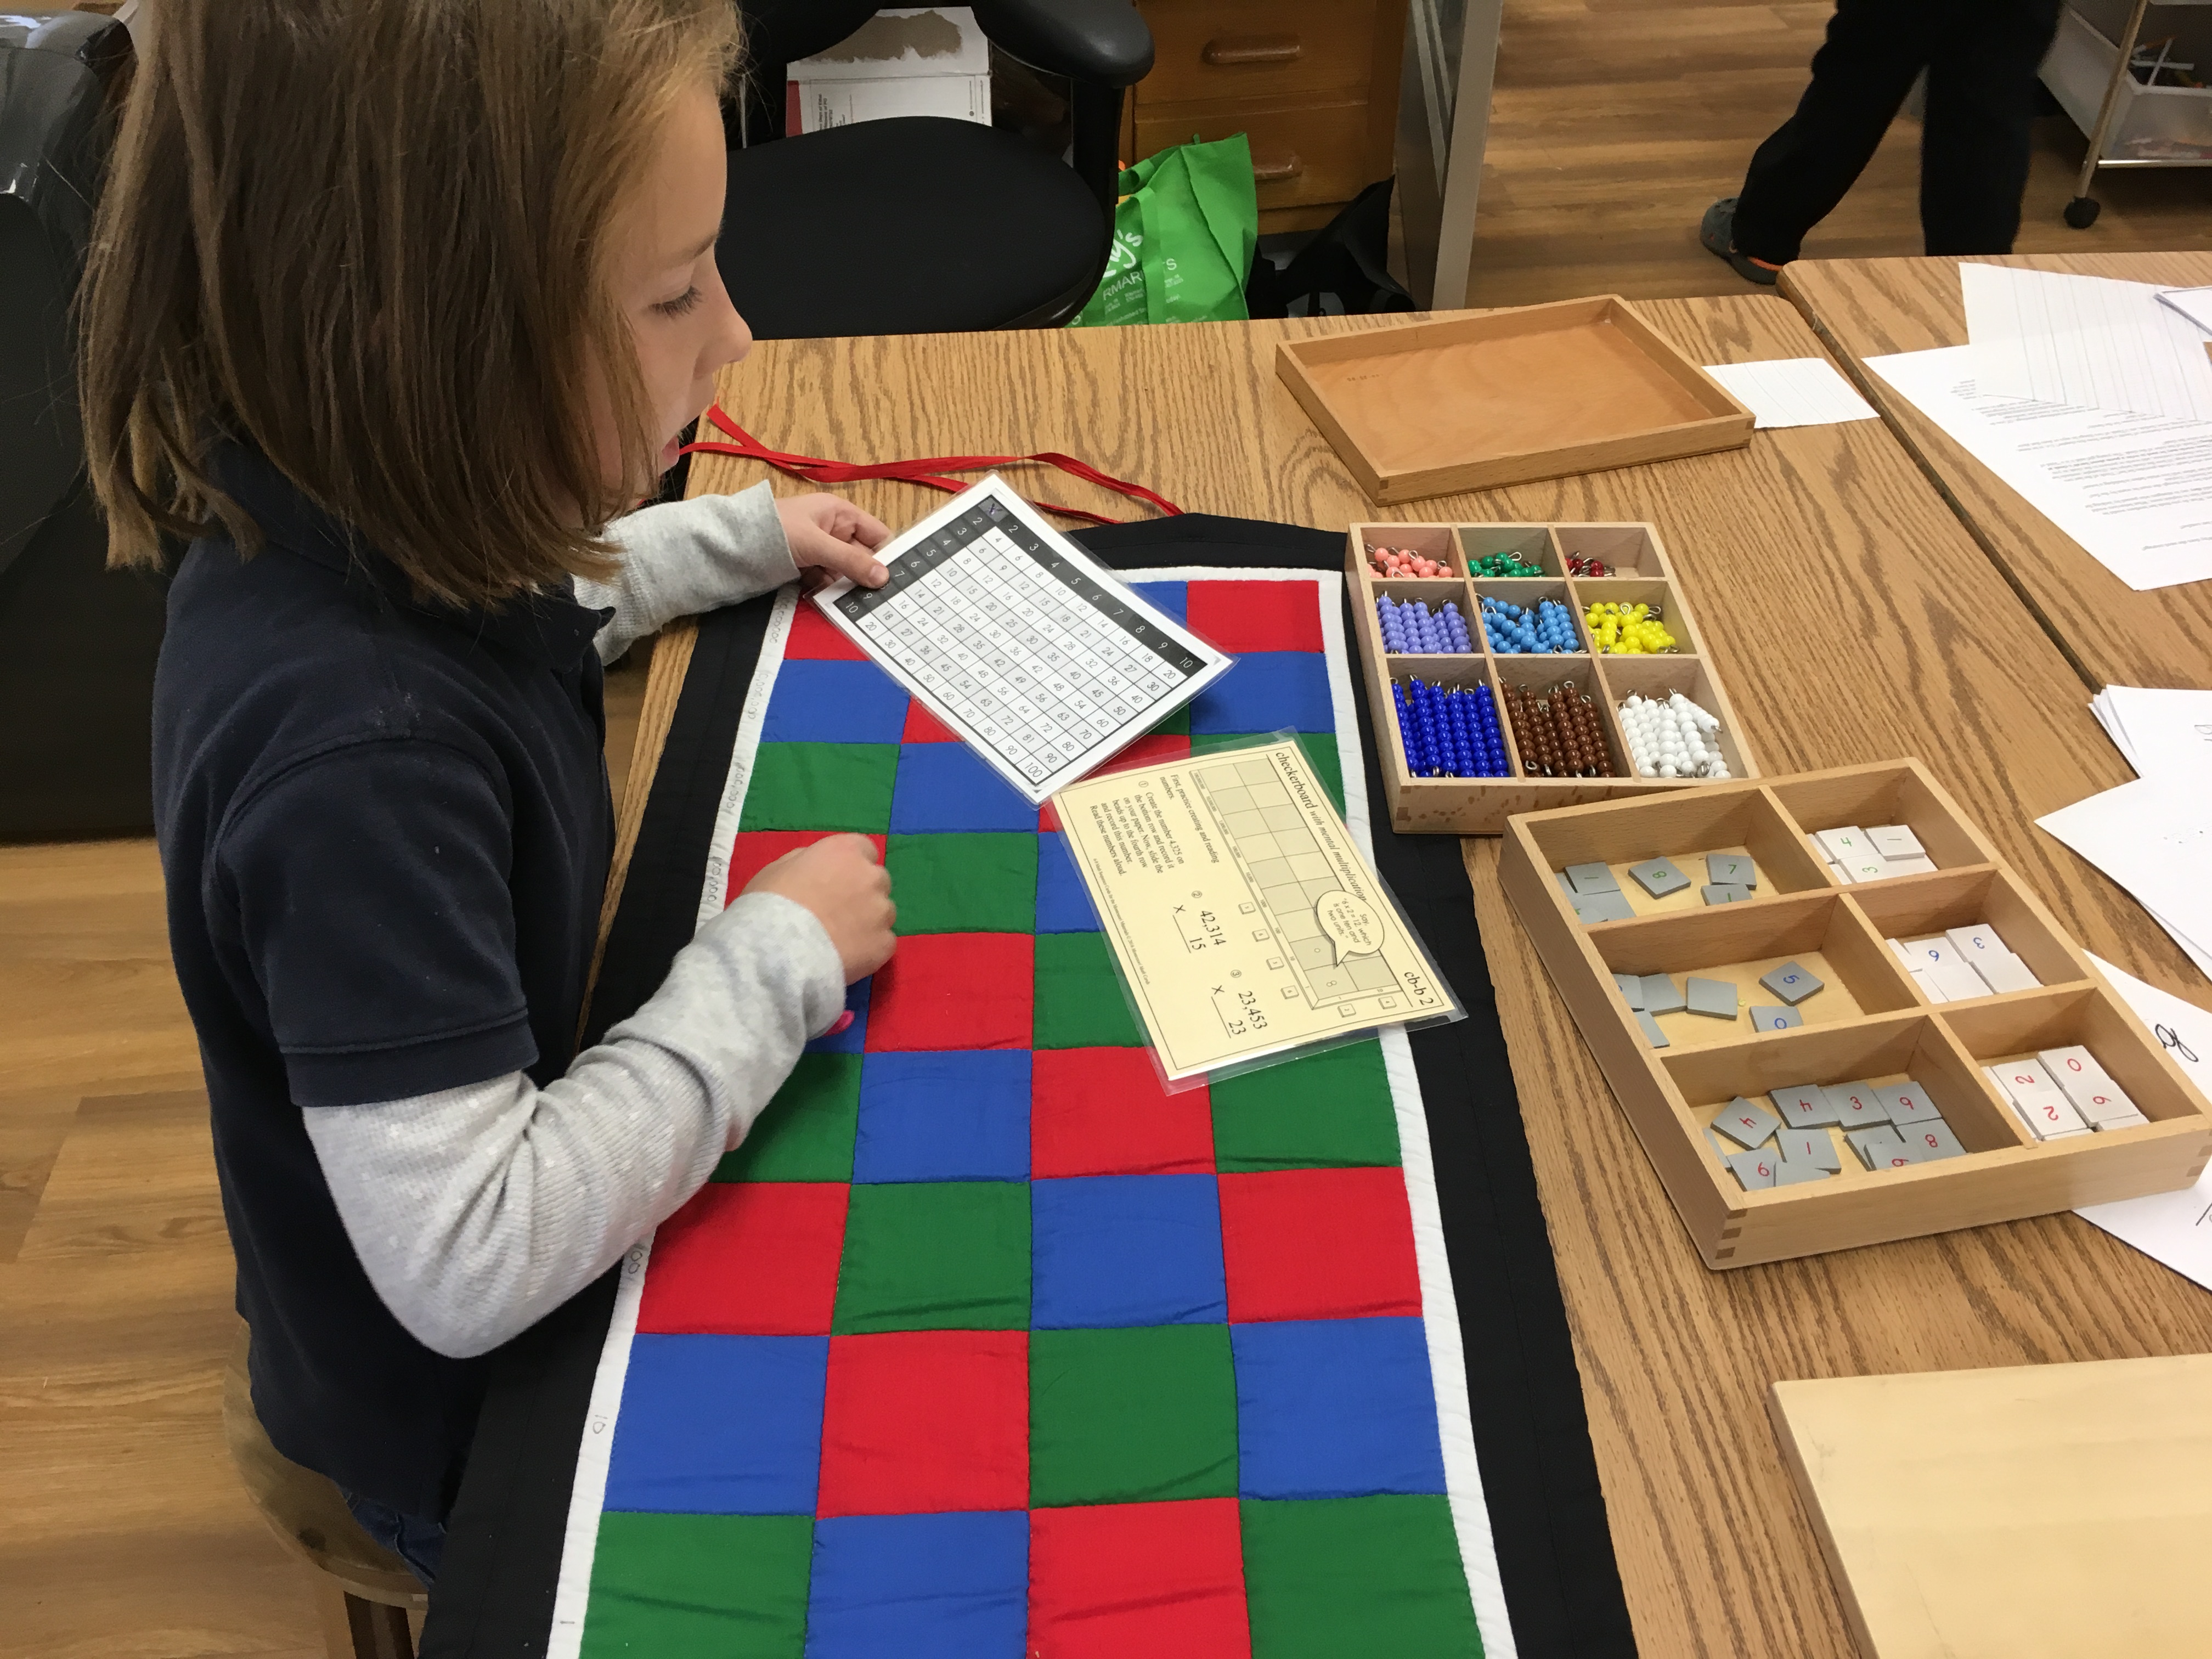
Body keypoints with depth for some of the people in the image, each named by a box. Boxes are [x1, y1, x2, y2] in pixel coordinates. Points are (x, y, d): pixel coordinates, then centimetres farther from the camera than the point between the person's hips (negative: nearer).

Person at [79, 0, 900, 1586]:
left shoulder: (375, 525, -13)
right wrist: (777, 958, -28)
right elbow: (472, 1262, -36)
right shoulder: (357, 755, -39)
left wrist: (744, 537, 9)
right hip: (464, 1414, -7)